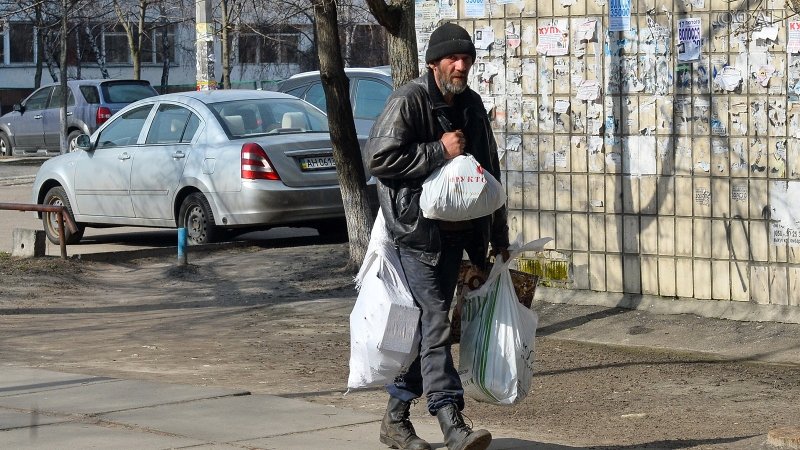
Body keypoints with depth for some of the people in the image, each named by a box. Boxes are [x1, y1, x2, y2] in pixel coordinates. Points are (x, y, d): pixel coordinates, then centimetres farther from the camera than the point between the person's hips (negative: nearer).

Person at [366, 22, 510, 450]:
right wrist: (440, 151, -17)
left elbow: (489, 171, 21)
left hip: (455, 233, 8)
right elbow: (380, 159, -18)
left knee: (425, 323, 11)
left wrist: (499, 234, 22)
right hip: (417, 229, -7)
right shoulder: (408, 101, -10)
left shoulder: (471, 105, 14)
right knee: (435, 322, -14)